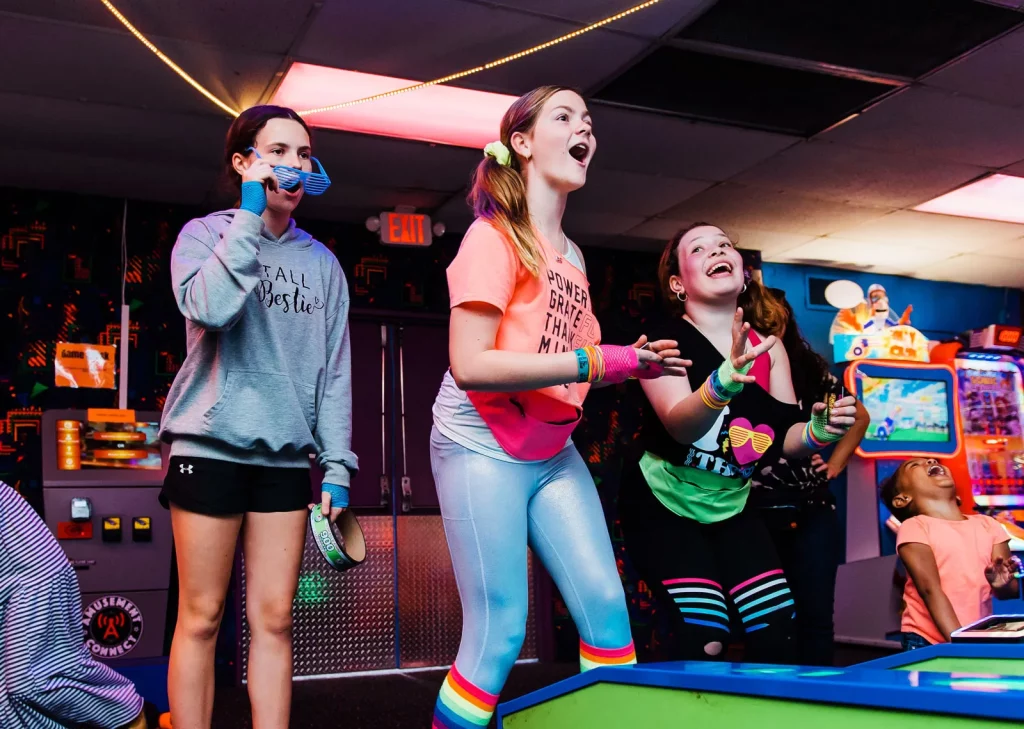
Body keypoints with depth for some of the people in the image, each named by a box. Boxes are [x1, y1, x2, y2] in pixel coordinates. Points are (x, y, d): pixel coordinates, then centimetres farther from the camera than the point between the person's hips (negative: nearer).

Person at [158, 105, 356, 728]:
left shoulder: (321, 262, 13)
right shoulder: (206, 234, 3)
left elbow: (334, 369, 9)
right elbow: (209, 307, -20)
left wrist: (337, 464, 2)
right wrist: (250, 213, -15)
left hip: (286, 453, 3)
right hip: (213, 444, -3)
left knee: (275, 618, 3)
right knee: (203, 617, 1)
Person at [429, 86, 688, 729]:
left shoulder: (572, 256, 14)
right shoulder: (495, 236, -9)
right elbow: (470, 364, -21)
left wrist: (628, 362, -2)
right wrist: (591, 361, -20)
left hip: (554, 452, 7)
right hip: (484, 447, -7)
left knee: (607, 607, 2)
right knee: (500, 632, -6)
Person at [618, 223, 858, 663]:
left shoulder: (768, 348, 2)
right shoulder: (667, 340, -14)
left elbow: (784, 440, 0)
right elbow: (680, 425, -30)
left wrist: (818, 432, -23)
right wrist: (723, 382, -50)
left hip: (730, 505, 5)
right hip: (662, 503, -5)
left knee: (777, 626, -6)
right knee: (705, 637, -19)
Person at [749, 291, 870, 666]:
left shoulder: (809, 369, 12)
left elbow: (859, 416, 24)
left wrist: (835, 464, 16)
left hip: (812, 511, 4)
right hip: (755, 512, -3)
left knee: (815, 613, 6)